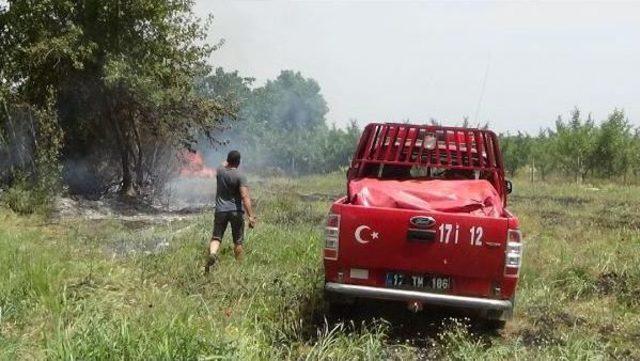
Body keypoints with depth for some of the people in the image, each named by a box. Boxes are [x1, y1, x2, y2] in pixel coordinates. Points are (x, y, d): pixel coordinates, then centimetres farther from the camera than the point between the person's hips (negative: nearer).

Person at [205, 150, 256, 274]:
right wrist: (251, 216, -22)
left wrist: (228, 161, 46)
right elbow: (245, 197, -20)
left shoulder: (219, 171, 0)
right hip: (236, 211, -2)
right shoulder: (240, 176, -12)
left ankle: (212, 253, -28)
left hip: (220, 211, 2)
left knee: (216, 237, 1)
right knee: (238, 242, 10)